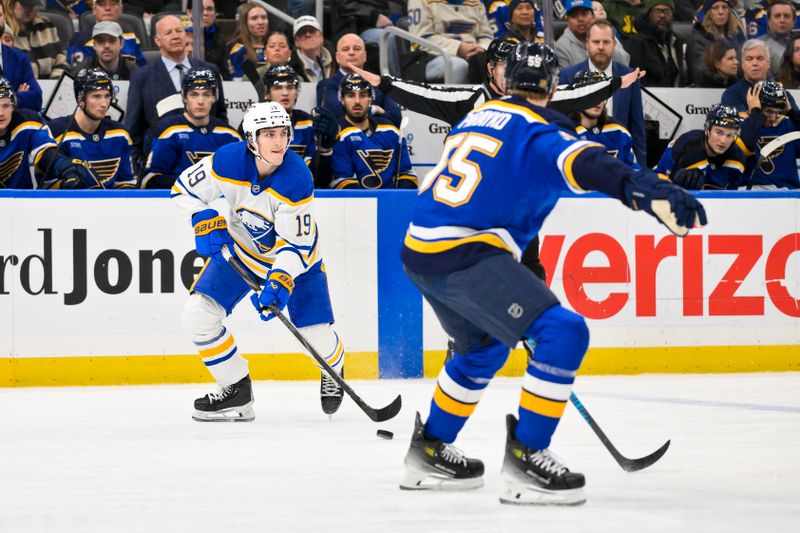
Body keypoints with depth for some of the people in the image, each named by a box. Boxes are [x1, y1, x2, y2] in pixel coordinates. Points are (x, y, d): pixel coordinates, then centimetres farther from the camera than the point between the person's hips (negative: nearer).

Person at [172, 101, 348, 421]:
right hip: (241, 248, 3)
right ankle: (237, 392, 3)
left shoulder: (297, 180, -31)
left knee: (317, 335, -6)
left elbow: (297, 244, -28)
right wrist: (206, 223, -22)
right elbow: (184, 188, -8)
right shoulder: (228, 161, -25)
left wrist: (281, 281, -41)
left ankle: (332, 370, 35)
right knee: (197, 314, -12)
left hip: (296, 254, -2)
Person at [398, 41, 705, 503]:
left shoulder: (477, 117, 21)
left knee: (484, 347, 30)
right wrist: (652, 192, -44)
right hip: (463, 256, -9)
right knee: (564, 333, -12)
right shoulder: (540, 133, -7)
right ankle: (524, 458, -13)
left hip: (419, 250, 9)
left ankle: (430, 450, 37)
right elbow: (588, 166, -28)